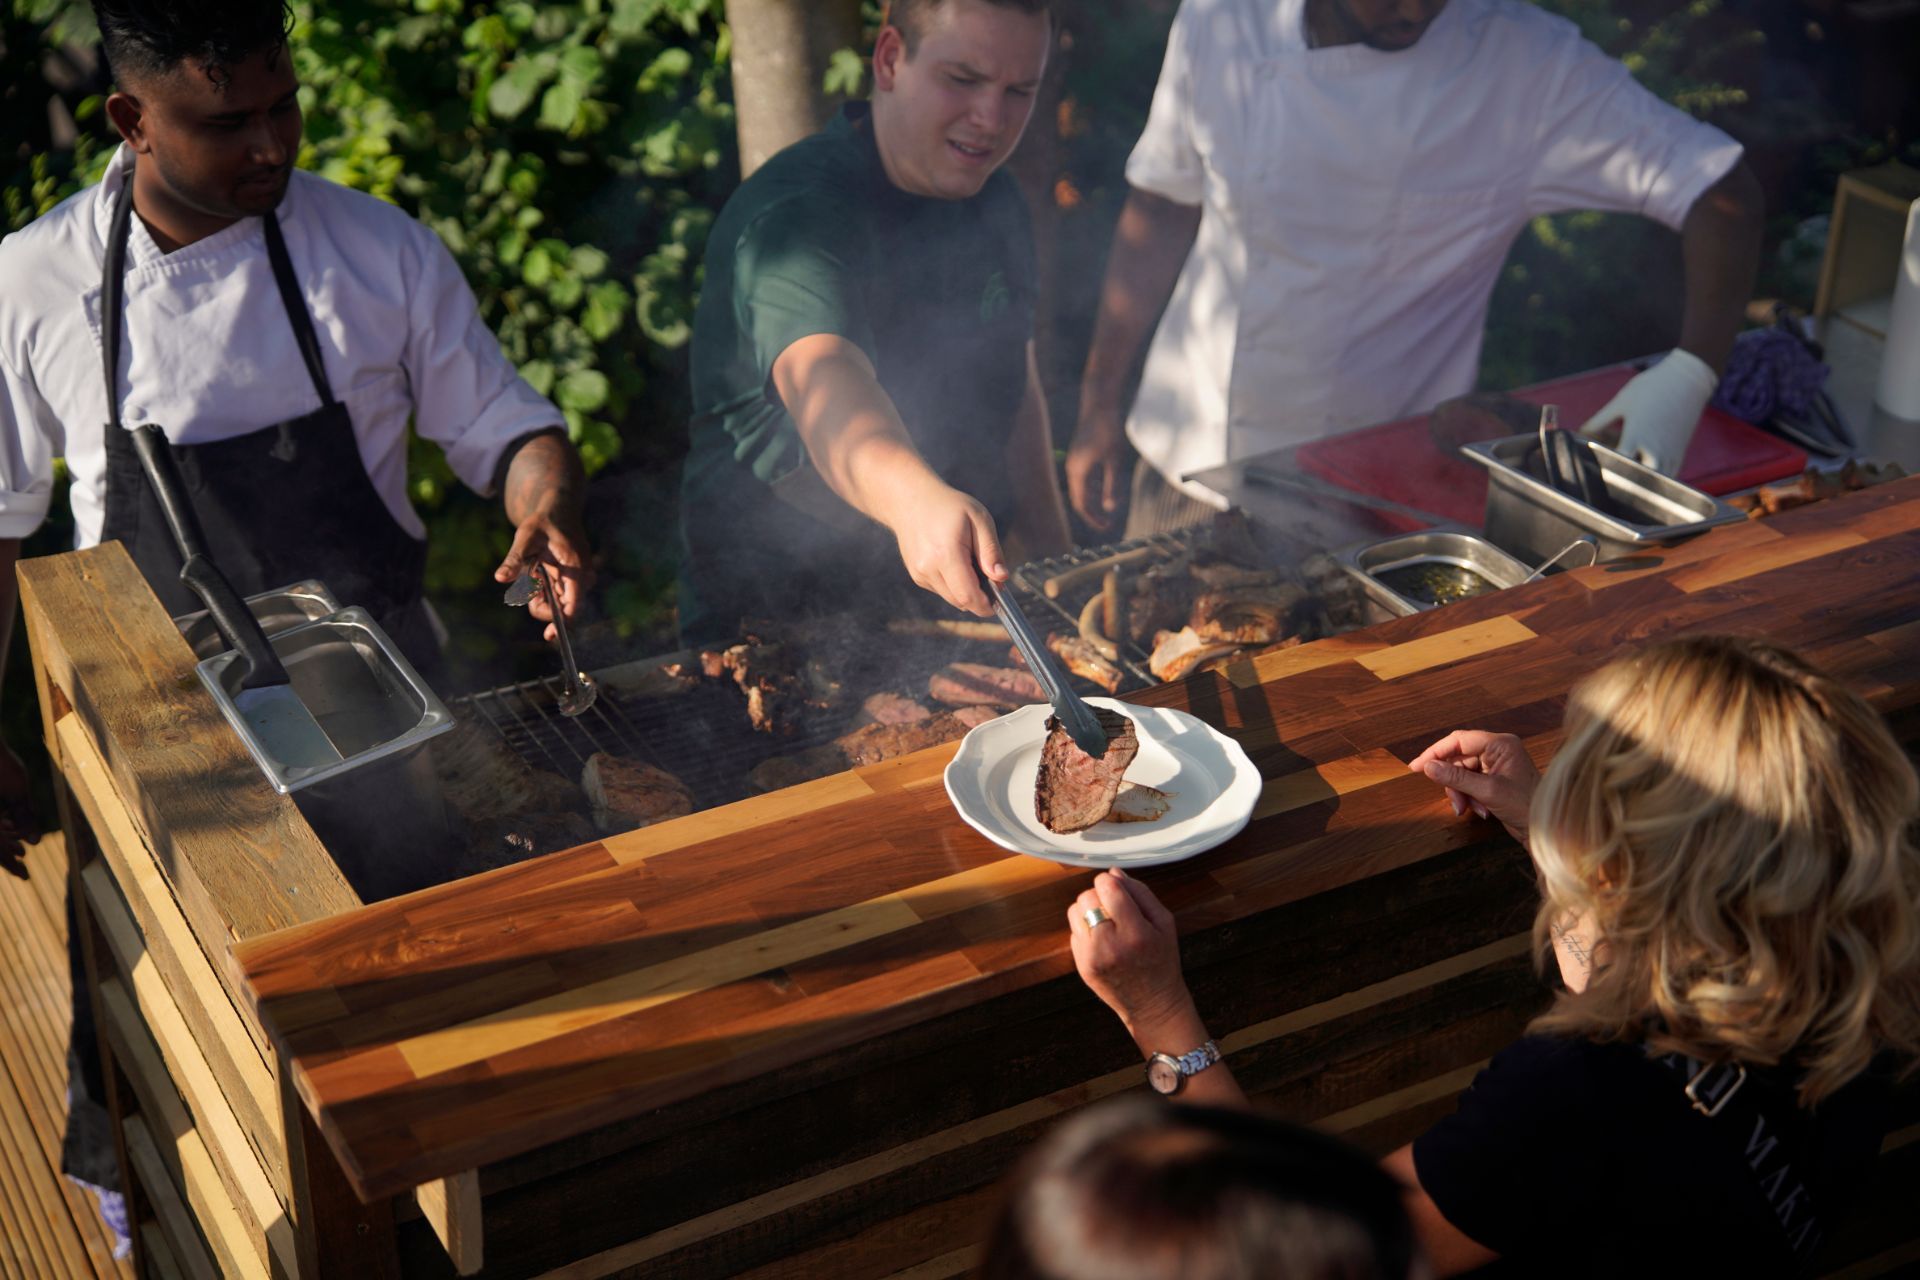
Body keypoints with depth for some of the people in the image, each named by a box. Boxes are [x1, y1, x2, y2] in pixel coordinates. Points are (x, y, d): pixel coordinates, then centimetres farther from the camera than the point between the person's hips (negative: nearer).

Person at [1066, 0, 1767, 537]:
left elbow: (1724, 192, -13)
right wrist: (1099, 408, 8)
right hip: (1189, 472, 2)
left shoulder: (1524, 66, -14)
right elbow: (1160, 215, 5)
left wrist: (1688, 373, -29)